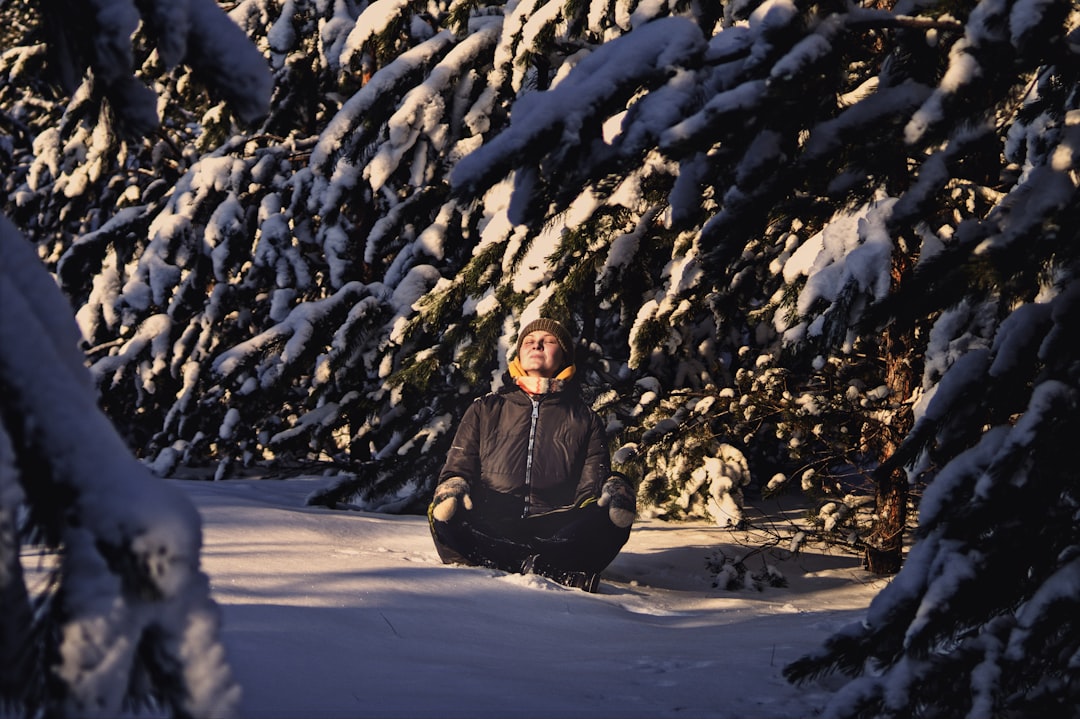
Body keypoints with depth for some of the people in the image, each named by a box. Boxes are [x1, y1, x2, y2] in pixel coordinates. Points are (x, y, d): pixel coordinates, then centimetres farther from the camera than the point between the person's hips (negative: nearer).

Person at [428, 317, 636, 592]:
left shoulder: (585, 420, 23)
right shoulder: (484, 410, 24)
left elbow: (591, 487, 14)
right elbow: (458, 468, 18)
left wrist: (615, 493, -12)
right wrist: (452, 488, -8)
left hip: (556, 532, 0)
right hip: (489, 530, 0)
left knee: (613, 519, -32)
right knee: (444, 514, -34)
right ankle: (562, 571, -44)